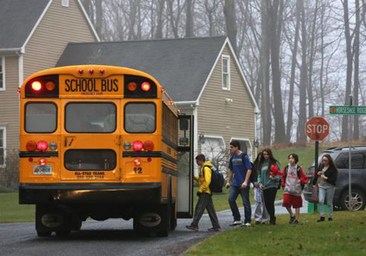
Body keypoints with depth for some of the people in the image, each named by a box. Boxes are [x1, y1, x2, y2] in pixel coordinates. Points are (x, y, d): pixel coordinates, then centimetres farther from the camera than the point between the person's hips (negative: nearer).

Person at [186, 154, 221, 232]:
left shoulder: (206, 168, -13)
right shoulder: (203, 168, 18)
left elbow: (207, 181, -21)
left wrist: (200, 190, -19)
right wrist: (194, 177, 12)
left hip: (205, 192, -10)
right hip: (207, 193, 10)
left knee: (200, 208, -10)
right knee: (211, 210, 9)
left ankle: (194, 225, -11)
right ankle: (216, 226, 9)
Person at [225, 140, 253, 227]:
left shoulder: (244, 157, -9)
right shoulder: (233, 157, 11)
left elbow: (249, 169, -12)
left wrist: (245, 182, -20)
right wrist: (228, 181, 17)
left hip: (243, 184, -6)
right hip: (235, 184, 6)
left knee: (246, 202, -1)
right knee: (231, 199, -5)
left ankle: (247, 221, 7)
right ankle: (237, 219, 5)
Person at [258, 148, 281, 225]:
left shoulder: (275, 163, -2)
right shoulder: (261, 164, 11)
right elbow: (259, 174, 15)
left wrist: (275, 178, -20)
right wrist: (260, 183, 0)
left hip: (272, 185, -5)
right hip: (264, 187, 5)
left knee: (271, 202, -10)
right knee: (266, 203, 6)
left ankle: (272, 219, -1)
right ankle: (272, 218, 23)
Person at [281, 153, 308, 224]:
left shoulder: (299, 169, -3)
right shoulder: (286, 168, 6)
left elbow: (305, 179, -2)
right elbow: (283, 177, 19)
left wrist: (301, 180, -21)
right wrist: (283, 184, 7)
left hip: (296, 190, -2)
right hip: (288, 189, 2)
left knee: (297, 205, 5)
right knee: (286, 202, -15)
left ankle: (296, 219, 16)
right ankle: (292, 215, 7)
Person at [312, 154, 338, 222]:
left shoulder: (333, 169, -9)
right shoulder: (321, 166, 7)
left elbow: (334, 179, -13)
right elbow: (317, 174, 21)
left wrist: (326, 178, -20)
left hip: (330, 187, -4)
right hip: (321, 186, 4)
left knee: (329, 203, 4)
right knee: (321, 201, -12)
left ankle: (330, 216, 17)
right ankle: (322, 216, -7)